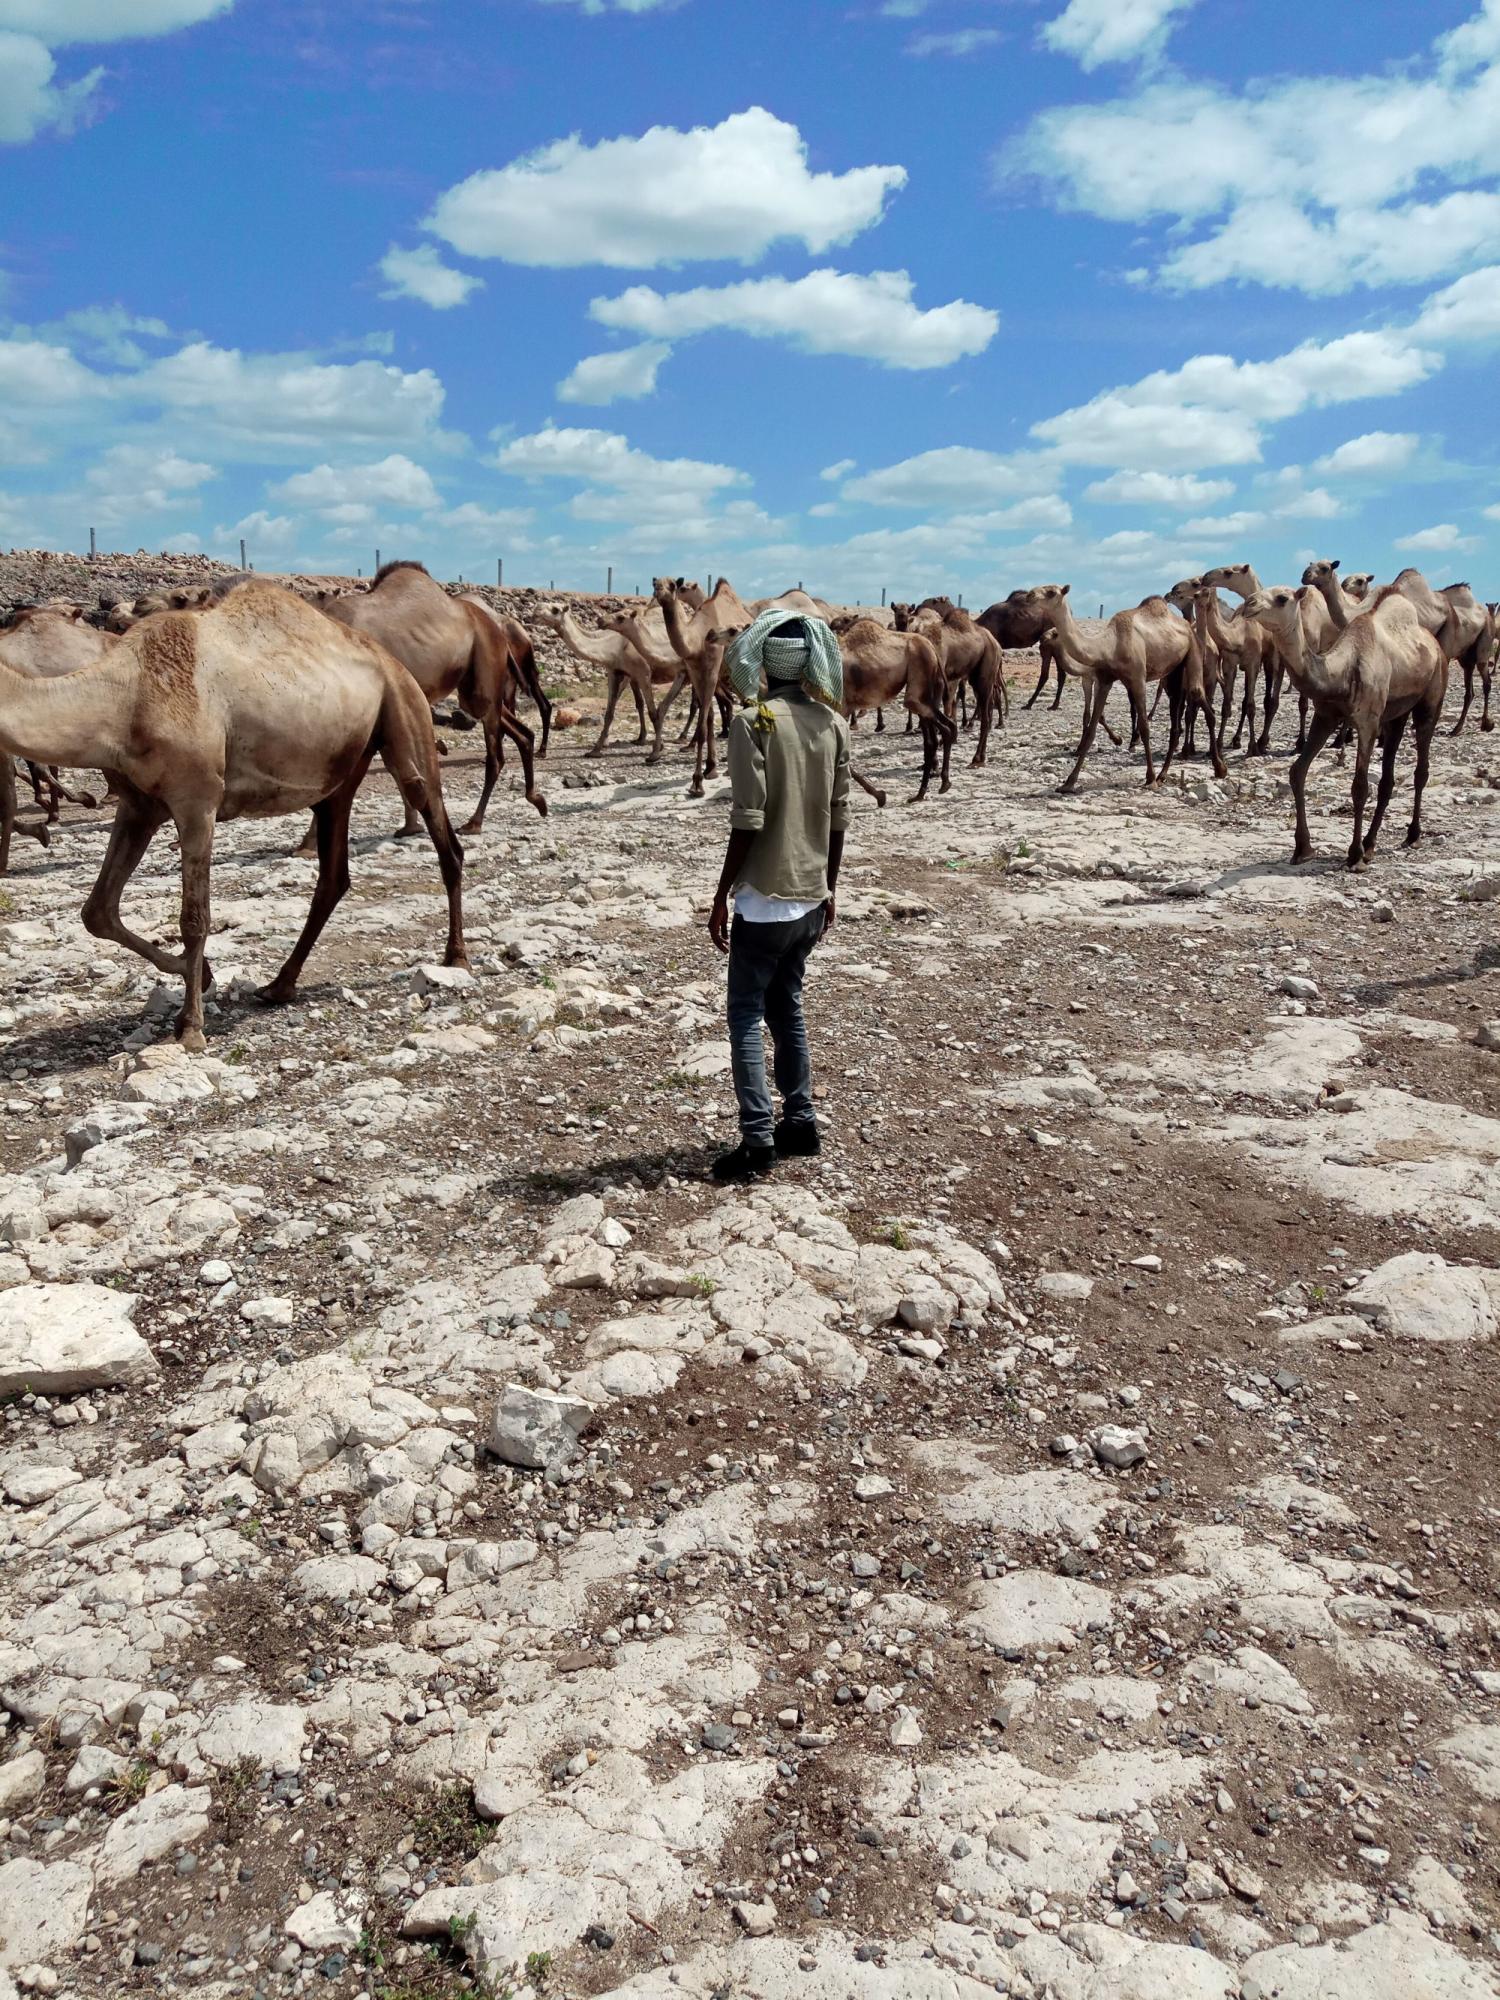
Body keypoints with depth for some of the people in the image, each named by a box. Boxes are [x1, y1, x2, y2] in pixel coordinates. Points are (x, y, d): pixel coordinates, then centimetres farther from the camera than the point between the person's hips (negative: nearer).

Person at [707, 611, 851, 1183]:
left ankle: (757, 1140, -2)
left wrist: (721, 895, -9)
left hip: (765, 896, -6)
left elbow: (748, 821, -17)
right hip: (811, 896, 6)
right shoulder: (834, 722, 4)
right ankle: (800, 1122, 23)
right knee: (786, 1006, 20)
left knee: (747, 1015, 1)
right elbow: (838, 816, 7)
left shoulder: (753, 722, -13)